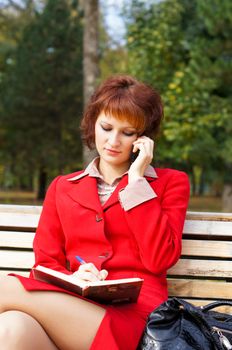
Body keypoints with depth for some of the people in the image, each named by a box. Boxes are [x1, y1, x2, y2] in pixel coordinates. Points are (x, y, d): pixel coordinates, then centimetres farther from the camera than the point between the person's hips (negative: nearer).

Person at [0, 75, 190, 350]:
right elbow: (45, 264, 15)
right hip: (69, 303, 4)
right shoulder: (62, 188, 22)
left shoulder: (170, 182, 13)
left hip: (132, 317, -4)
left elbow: (159, 260, -2)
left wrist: (136, 181, 0)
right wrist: (71, 278, -9)